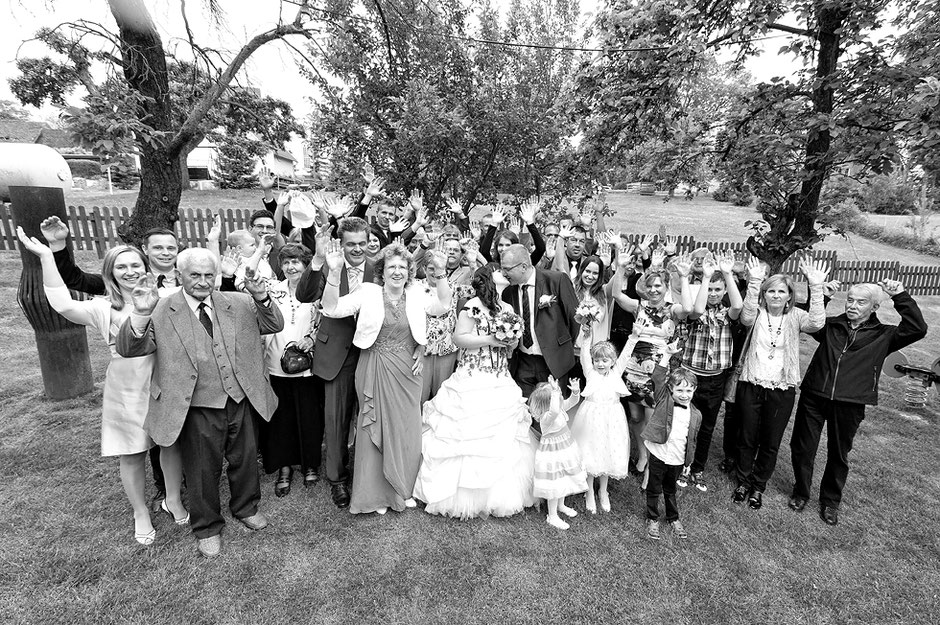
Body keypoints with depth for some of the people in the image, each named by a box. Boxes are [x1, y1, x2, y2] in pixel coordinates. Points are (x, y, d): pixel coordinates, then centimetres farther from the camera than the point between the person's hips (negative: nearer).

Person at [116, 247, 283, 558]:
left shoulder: (238, 303, 1)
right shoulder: (162, 312, -6)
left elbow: (275, 325, -1)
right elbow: (127, 349, -10)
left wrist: (262, 299, -20)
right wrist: (141, 313, -28)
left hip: (241, 402, 3)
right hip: (198, 410, -2)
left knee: (245, 459, 20)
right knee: (202, 470, 14)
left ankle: (246, 508, 47)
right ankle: (207, 527, 39)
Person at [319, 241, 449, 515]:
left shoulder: (416, 294, 3)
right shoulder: (368, 292, -6)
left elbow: (443, 306, -10)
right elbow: (332, 309, -14)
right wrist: (335, 273, -27)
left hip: (407, 371, 3)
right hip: (375, 370, -2)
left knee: (406, 429, 13)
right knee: (376, 428, 9)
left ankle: (403, 489, 34)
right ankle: (377, 494, 27)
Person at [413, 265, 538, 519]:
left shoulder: (507, 309, 12)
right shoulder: (473, 306, -10)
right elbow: (458, 338, -15)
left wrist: (510, 342, -1)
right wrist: (489, 339, -19)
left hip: (501, 384, 7)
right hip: (472, 382, -7)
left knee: (502, 439, 9)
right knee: (469, 437, -2)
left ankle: (498, 495, 25)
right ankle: (464, 496, 15)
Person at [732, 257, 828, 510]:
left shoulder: (795, 317, -1)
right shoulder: (757, 314, -4)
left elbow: (816, 322, -21)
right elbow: (746, 316, -27)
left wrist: (816, 286, -28)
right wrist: (754, 281, -35)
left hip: (782, 390, 1)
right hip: (751, 386, -1)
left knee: (771, 443, 13)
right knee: (747, 439, 13)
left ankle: (758, 487, 33)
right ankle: (743, 482, 33)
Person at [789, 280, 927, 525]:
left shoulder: (884, 335, 5)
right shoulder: (831, 325, 8)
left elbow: (917, 328, -7)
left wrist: (900, 296, -8)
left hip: (849, 405, 0)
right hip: (813, 397, 1)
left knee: (839, 454, 14)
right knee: (802, 447, 8)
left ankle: (830, 501, 34)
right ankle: (800, 492, 29)